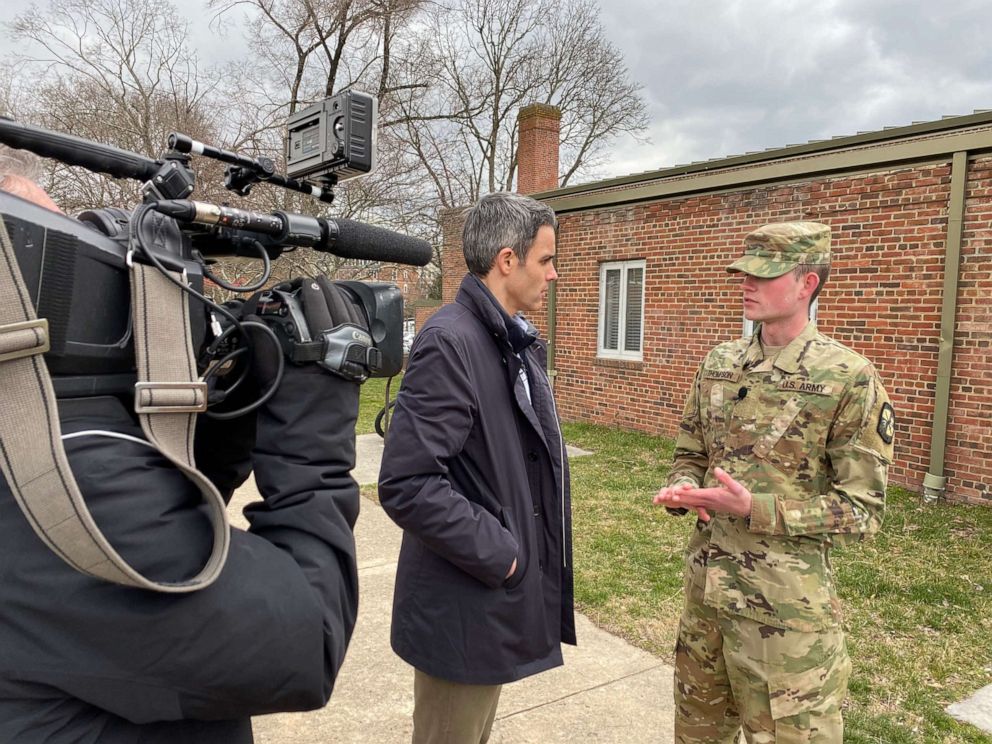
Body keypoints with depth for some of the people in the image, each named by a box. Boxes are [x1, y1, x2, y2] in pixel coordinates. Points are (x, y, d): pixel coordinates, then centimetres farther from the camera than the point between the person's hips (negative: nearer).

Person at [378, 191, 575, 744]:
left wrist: (514, 554, 9)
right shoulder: (450, 342, -23)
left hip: (501, 595, 9)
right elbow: (407, 486, -28)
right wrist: (495, 554, -20)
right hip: (466, 606, -9)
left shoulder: (519, 343, 7)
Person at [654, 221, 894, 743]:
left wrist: (753, 509, -23)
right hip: (704, 584, 6)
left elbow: (862, 509, -13)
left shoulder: (849, 378, -13)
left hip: (785, 601, -5)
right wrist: (683, 490, -10)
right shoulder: (718, 364, 4)